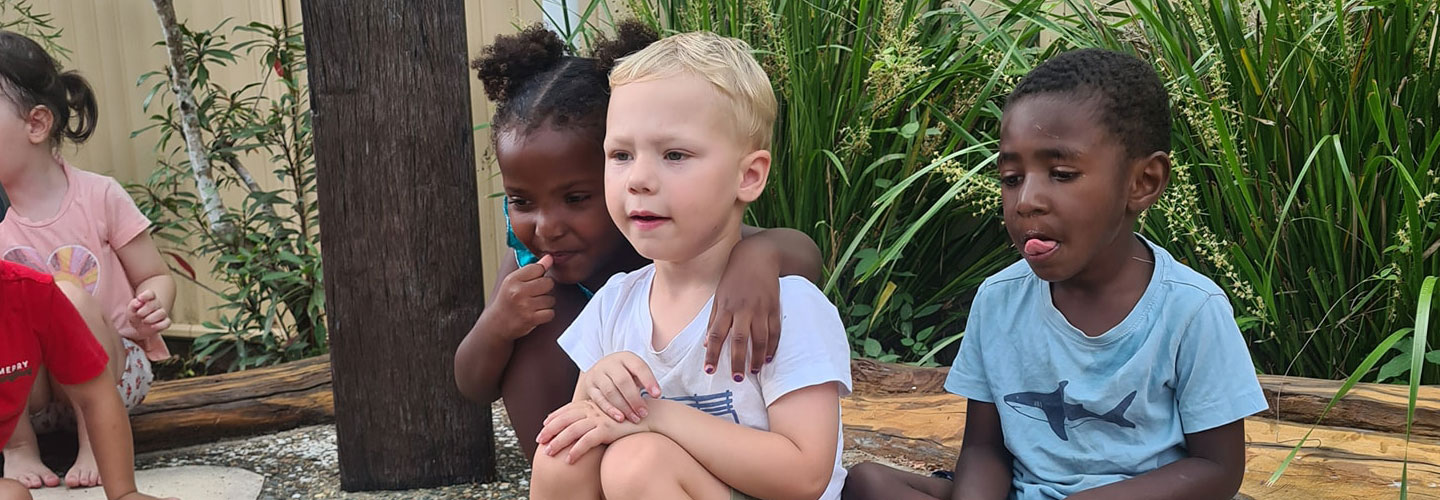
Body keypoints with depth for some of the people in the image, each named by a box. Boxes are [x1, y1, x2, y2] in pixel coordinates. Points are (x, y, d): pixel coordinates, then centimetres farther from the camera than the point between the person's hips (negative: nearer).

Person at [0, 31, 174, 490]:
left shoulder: (98, 197, -8)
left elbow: (156, 277, 0)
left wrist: (151, 308, -23)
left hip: (112, 372, -2)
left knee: (67, 293, -29)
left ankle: (95, 440, -16)